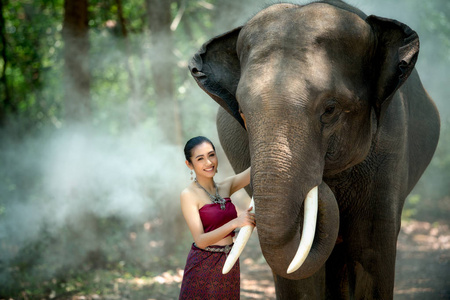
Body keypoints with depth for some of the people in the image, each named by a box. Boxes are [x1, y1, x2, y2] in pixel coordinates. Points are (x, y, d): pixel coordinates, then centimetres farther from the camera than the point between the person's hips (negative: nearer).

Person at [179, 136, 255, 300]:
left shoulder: (226, 187, 7)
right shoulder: (189, 195, -10)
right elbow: (200, 240, -19)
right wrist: (235, 222, -30)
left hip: (230, 265, 5)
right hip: (203, 266, -5)